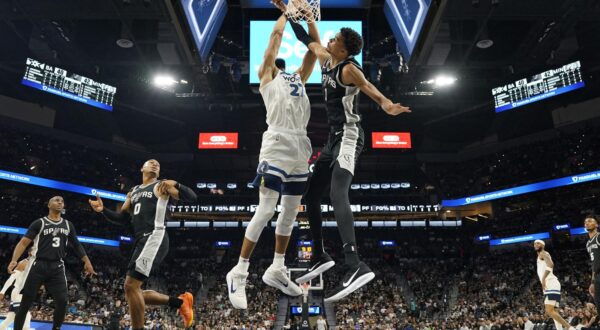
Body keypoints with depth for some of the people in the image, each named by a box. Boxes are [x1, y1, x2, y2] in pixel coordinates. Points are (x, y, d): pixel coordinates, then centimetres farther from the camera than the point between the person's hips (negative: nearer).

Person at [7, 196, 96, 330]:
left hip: (57, 267, 3)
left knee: (62, 301, -7)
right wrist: (14, 260, -21)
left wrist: (87, 262, 11)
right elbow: (24, 242, -6)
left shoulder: (68, 225, 14)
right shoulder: (39, 223, 1)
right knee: (26, 302, 0)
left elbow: (76, 245, 18)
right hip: (38, 265, -3)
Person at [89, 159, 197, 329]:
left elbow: (191, 197, -4)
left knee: (131, 285, -17)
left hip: (154, 238, -8)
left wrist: (176, 185, -23)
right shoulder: (133, 192, 25)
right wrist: (103, 210, 8)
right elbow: (121, 219, 25)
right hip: (141, 241, 8)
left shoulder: (162, 186, 6)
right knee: (133, 290, 6)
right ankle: (180, 302, 15)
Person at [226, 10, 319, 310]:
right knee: (265, 212, -9)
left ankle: (276, 270, 23)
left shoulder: (299, 78, 27)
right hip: (277, 150, -7)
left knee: (290, 213, 11)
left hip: (300, 152, 7)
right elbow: (277, 34, 12)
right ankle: (239, 272, 1)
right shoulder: (267, 78, 12)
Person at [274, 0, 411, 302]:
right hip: (334, 138, 10)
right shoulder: (326, 60, 13)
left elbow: (367, 86, -31)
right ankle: (320, 257, 22)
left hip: (348, 137, -10)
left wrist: (385, 103, -52)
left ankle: (355, 267, -40)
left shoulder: (348, 69, -12)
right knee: (311, 196, 12)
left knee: (337, 195, -29)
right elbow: (307, 39, 30)